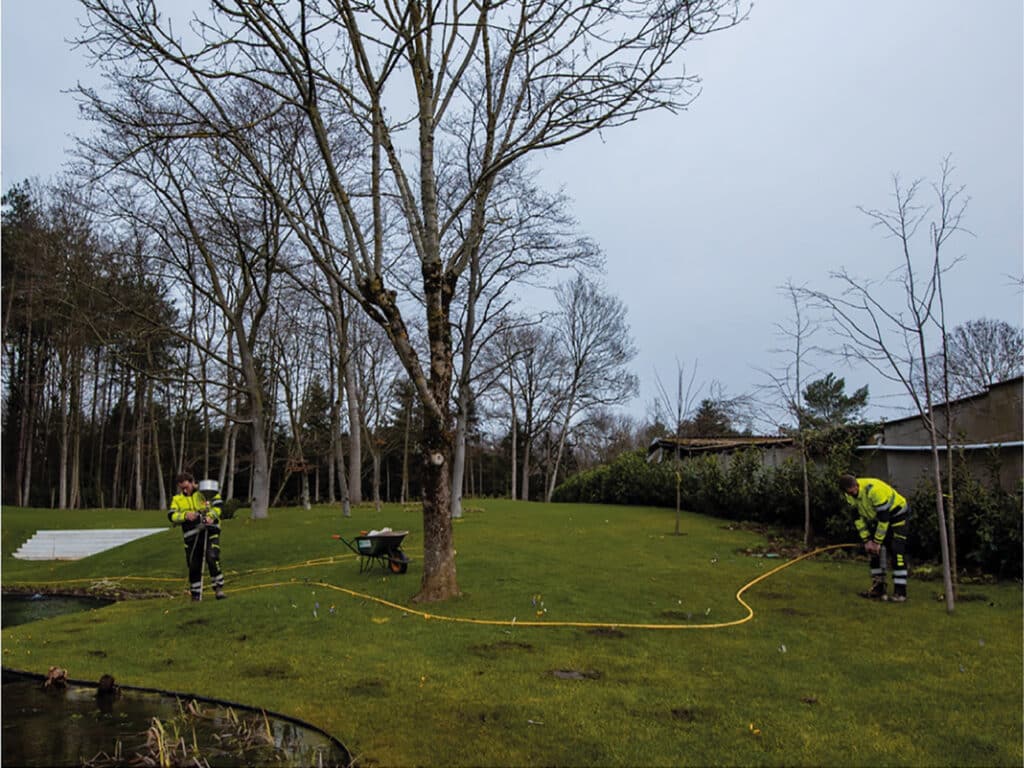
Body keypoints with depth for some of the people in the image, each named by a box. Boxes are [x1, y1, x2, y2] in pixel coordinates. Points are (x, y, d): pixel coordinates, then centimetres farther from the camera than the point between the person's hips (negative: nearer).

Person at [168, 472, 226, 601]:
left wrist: (211, 516, -20)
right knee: (193, 565, 7)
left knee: (212, 558, -18)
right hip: (191, 535, 3)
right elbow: (171, 515, -1)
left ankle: (219, 588, -9)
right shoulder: (177, 498, 9)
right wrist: (185, 515, -18)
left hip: (210, 530, -3)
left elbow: (217, 504, -3)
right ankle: (196, 594, 20)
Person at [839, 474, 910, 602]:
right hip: (878, 517, 8)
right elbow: (858, 518, -3)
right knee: (872, 551, 5)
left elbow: (884, 518, -30)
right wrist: (866, 540, -9)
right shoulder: (850, 495, -13)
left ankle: (900, 593, -13)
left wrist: (877, 542, -23)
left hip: (897, 514, -8)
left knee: (897, 552, -16)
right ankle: (878, 589, 12)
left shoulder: (874, 489, -36)